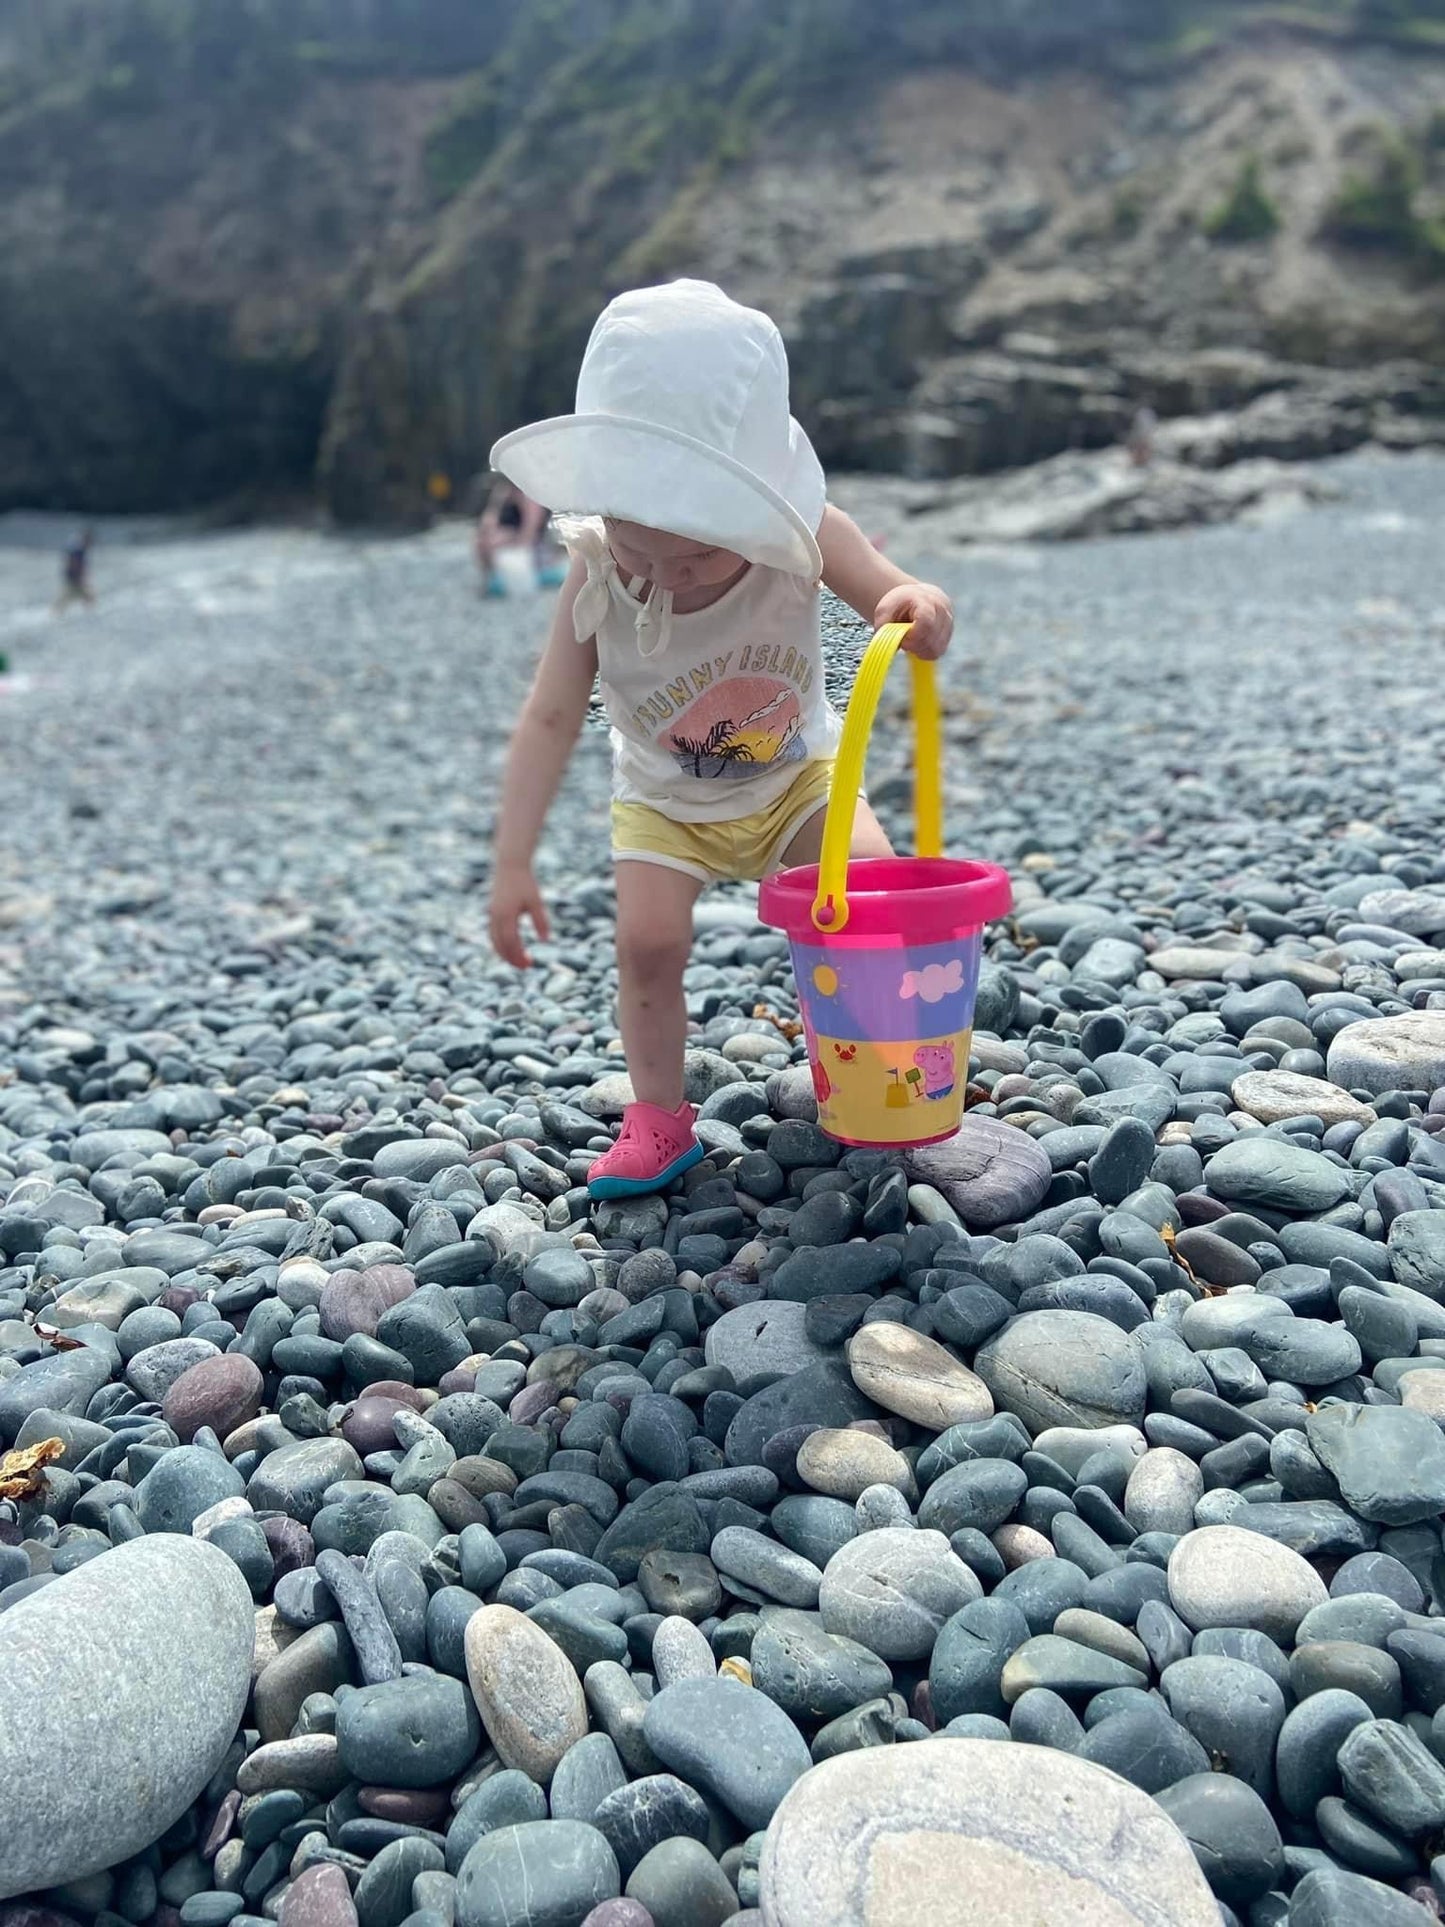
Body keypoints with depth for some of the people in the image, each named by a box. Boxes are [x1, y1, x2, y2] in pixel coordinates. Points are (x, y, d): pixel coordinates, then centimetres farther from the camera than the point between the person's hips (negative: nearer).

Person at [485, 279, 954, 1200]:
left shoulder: (805, 538, -27)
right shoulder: (595, 580, -27)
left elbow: (894, 594, -18)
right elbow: (550, 721, -23)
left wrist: (922, 608, -45)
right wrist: (514, 864, -24)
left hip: (795, 773, 1)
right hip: (665, 801, 0)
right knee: (647, 940, -17)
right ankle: (660, 1117, 2)